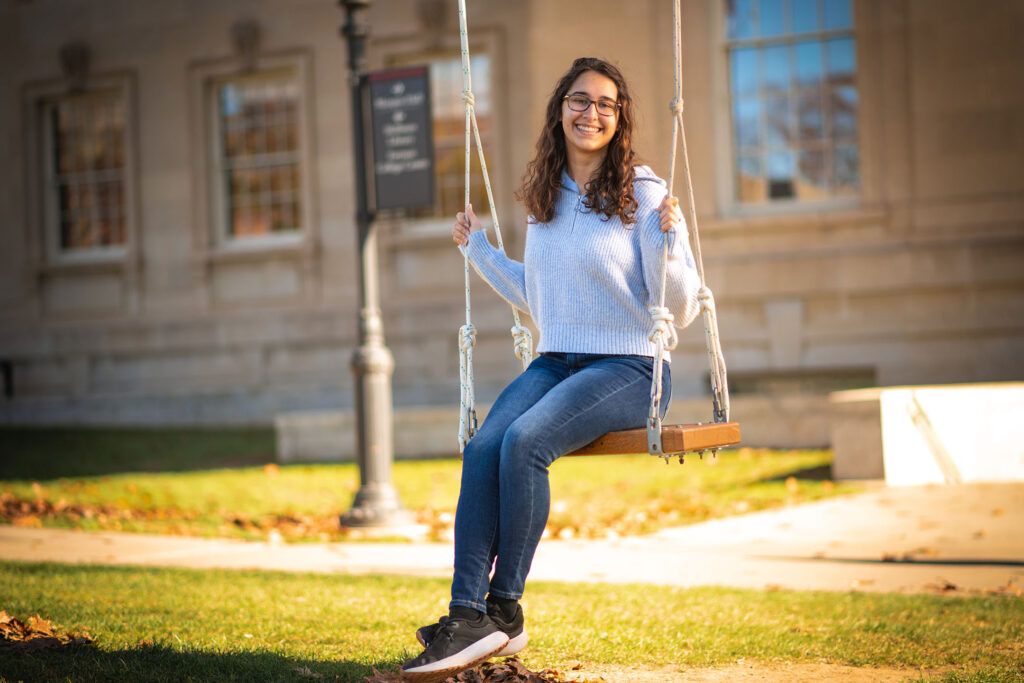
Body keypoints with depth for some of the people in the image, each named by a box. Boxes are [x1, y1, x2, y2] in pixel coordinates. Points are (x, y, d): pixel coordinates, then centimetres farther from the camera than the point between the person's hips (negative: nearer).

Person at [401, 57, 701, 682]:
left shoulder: (644, 196, -4)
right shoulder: (545, 199, 14)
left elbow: (681, 310, -7)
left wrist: (668, 243, -23)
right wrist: (480, 249, 24)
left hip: (629, 367, -5)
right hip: (555, 362, 5)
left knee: (524, 441, -29)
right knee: (482, 448, -23)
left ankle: (505, 609, -18)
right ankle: (467, 614, -28)